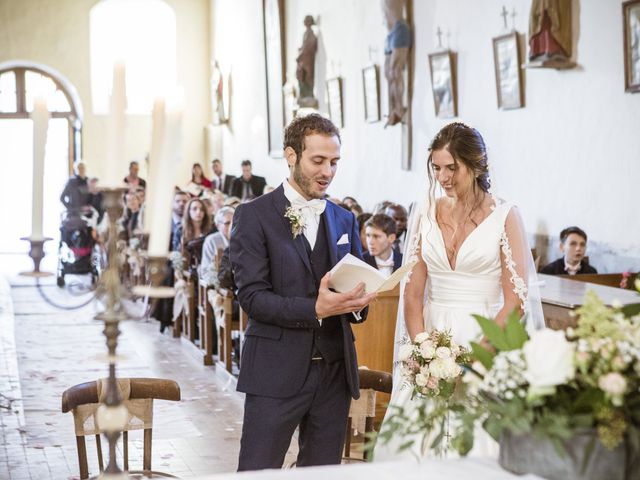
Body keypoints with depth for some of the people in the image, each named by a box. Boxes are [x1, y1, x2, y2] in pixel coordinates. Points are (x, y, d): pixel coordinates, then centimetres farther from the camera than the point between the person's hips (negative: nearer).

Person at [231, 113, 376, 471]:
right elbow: (252, 296, -11)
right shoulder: (254, 216, -3)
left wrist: (356, 302, -8)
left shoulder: (345, 220, 14)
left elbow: (358, 282, 17)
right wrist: (315, 309, -24)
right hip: (278, 373, -5)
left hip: (335, 371, 5)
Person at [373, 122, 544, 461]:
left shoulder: (504, 217, -4)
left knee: (476, 442, -6)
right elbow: (413, 294, 7)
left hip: (484, 340, -3)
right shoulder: (426, 216, 7)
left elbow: (515, 300, -8)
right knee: (414, 442, 1)